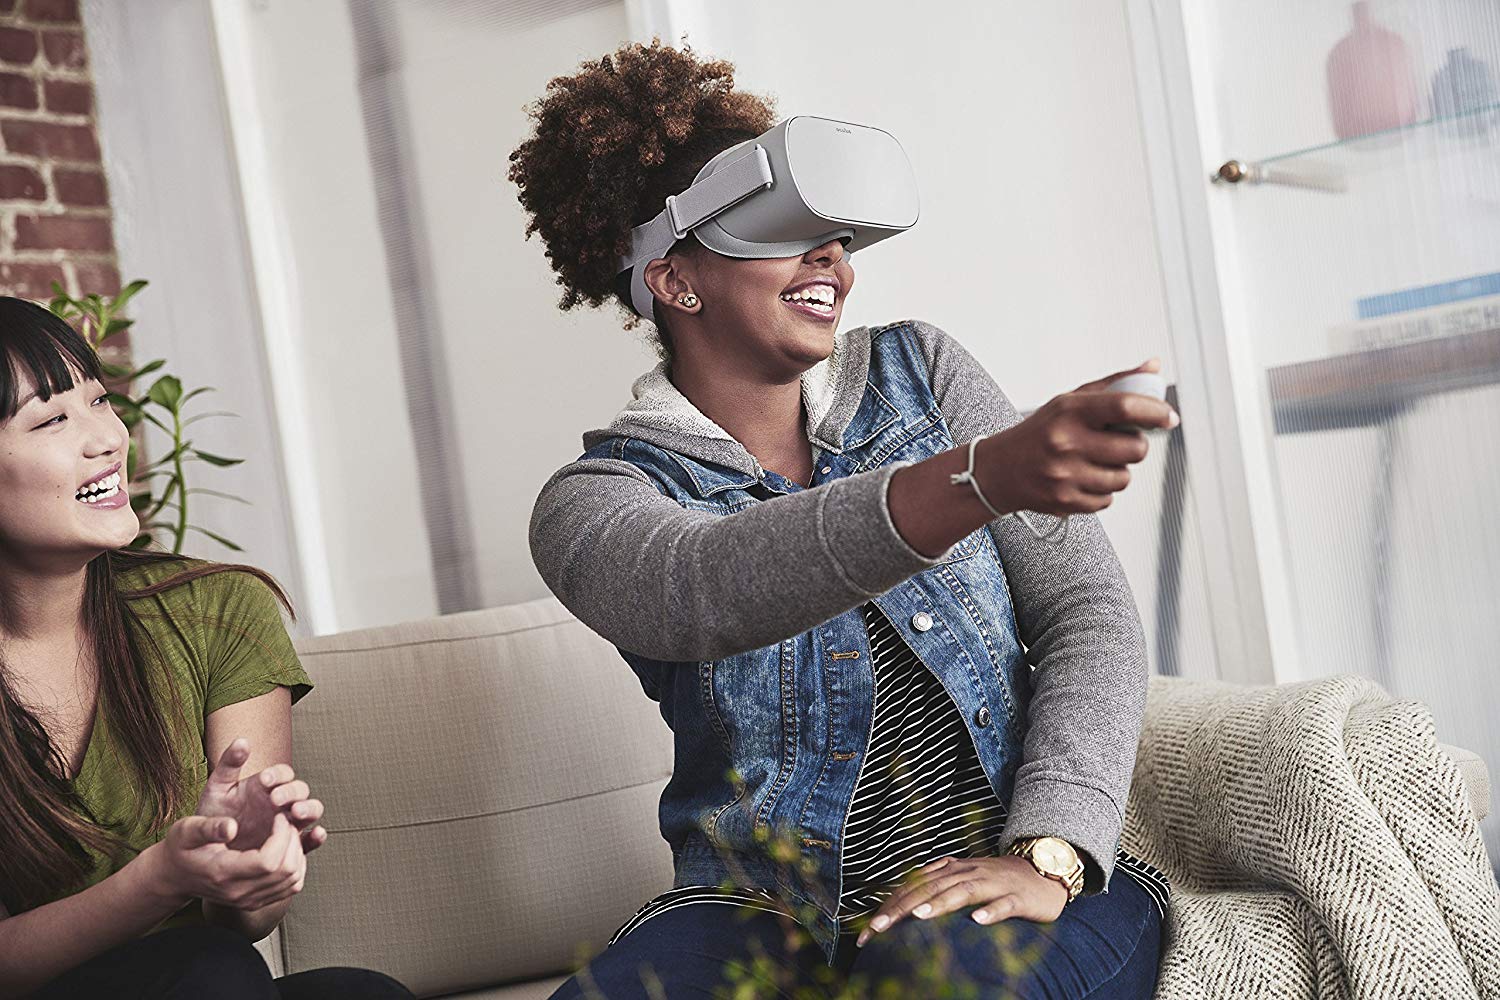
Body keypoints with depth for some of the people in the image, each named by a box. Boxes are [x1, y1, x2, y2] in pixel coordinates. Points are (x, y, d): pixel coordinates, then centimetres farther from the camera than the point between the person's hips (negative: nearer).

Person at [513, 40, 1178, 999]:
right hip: (767, 910, 0)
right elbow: (707, 589, -26)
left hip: (1006, 888, 1)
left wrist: (1048, 853, -15)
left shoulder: (921, 373, 8)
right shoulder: (595, 501, -1)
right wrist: (985, 477, -43)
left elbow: (1089, 608, 2)